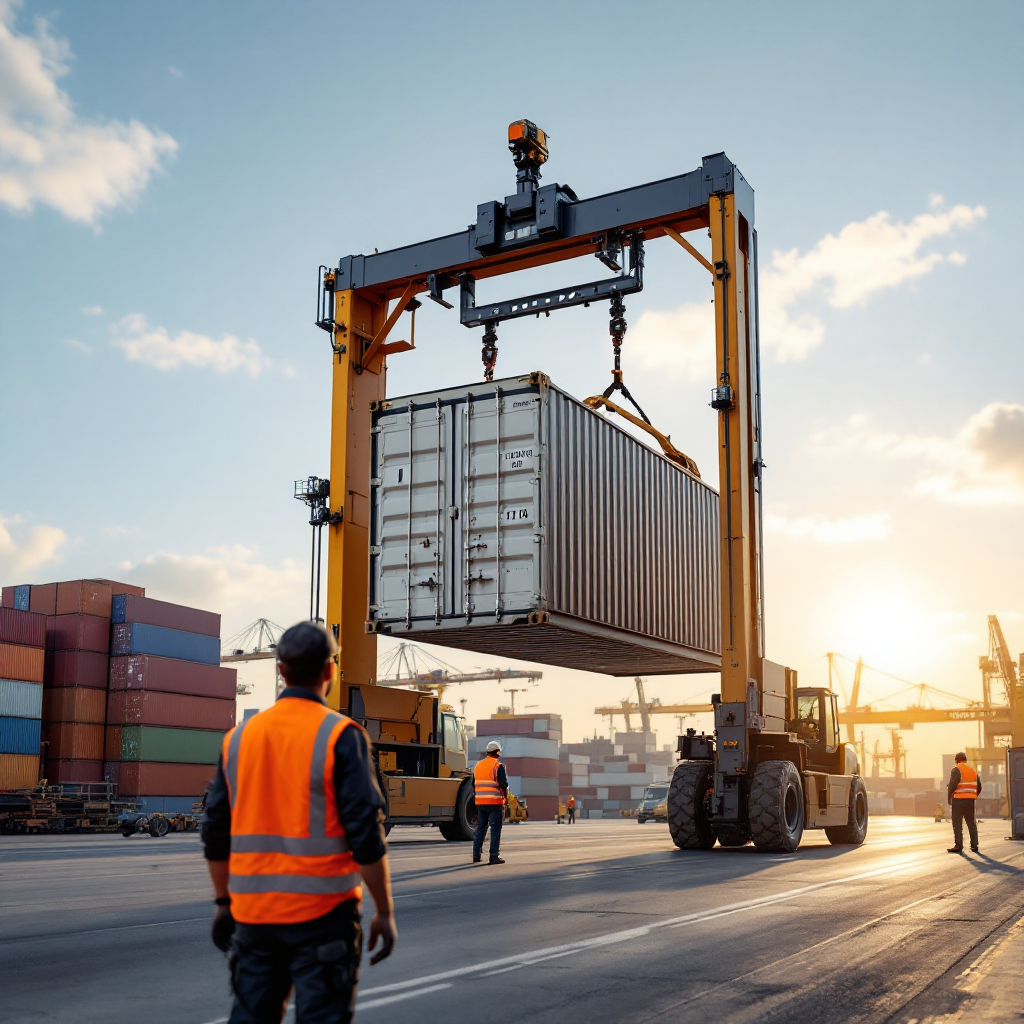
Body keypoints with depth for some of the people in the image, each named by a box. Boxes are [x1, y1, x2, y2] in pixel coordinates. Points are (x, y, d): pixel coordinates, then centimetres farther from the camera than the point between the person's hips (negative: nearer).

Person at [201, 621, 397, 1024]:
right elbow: (365, 834, -13)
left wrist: (223, 901, 21)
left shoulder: (240, 736, 5)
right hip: (320, 912, -5)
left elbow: (216, 832, 10)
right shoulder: (340, 736, -10)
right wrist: (385, 912, -5)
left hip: (253, 911, 5)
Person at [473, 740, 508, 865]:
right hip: (495, 802, -6)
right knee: (495, 830, -2)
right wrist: (505, 795, 6)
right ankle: (493, 857, -5)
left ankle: (476, 855, 14)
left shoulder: (478, 765, 12)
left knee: (480, 829, 13)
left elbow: (474, 784, 16)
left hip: (480, 802, 6)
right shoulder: (498, 766, -9)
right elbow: (504, 784, -12)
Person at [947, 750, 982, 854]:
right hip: (970, 800, 6)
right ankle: (974, 846, 14)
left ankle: (959, 846, -4)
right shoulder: (973, 770, 12)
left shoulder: (956, 770, -9)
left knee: (957, 823, -2)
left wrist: (949, 797, -5)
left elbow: (952, 785, -17)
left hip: (958, 799, -6)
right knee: (971, 823, 14)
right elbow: (979, 787, 13)